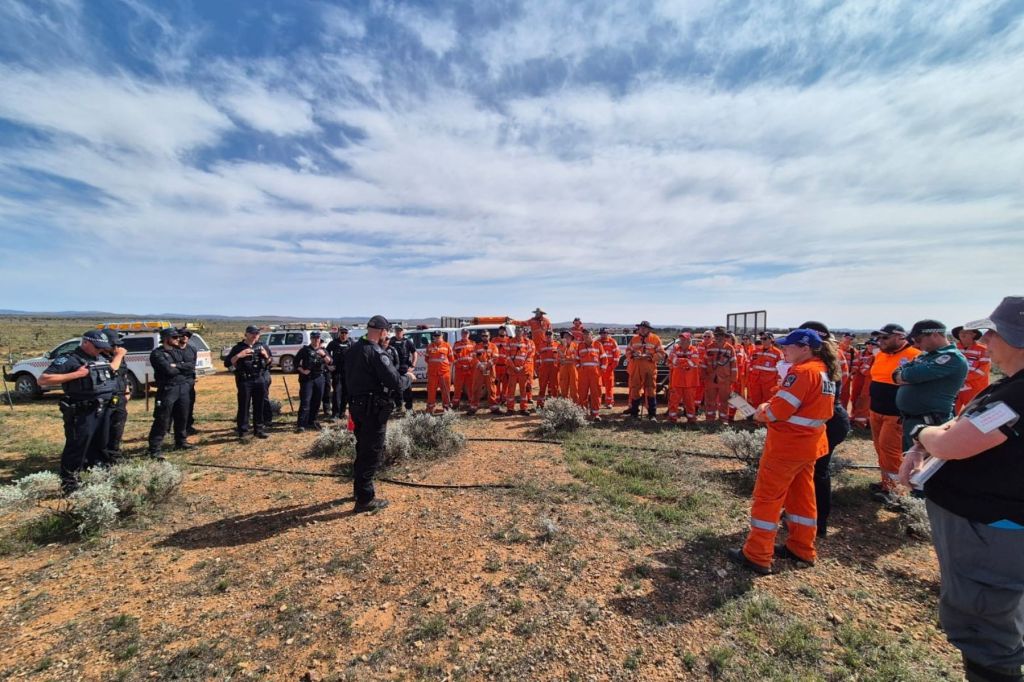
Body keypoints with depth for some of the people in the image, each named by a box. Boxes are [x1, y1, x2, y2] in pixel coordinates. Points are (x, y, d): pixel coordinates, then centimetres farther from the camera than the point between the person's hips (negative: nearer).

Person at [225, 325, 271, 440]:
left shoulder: (262, 346, 9)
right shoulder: (238, 347, -1)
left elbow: (269, 363, 16)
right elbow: (227, 363, -6)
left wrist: (266, 356, -4)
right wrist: (239, 355, -20)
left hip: (260, 380, 3)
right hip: (244, 381, -3)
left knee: (260, 405, 8)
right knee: (243, 406, -1)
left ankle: (259, 429, 17)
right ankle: (242, 430, 8)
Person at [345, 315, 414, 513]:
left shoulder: (353, 350, 7)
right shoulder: (377, 353, -20)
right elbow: (396, 384, -24)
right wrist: (408, 377, -3)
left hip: (356, 405, 9)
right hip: (373, 409, -9)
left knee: (362, 449, 22)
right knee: (371, 453, 1)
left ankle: (360, 488, 37)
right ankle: (365, 499, 10)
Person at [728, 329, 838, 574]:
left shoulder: (801, 371, -21)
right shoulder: (825, 371, 9)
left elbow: (780, 409, -23)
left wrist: (763, 414, -3)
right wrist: (771, 407, 4)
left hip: (787, 445, -9)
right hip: (809, 444, 9)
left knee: (767, 497, 0)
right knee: (802, 496, 19)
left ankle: (757, 555, 8)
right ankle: (801, 548, 33)